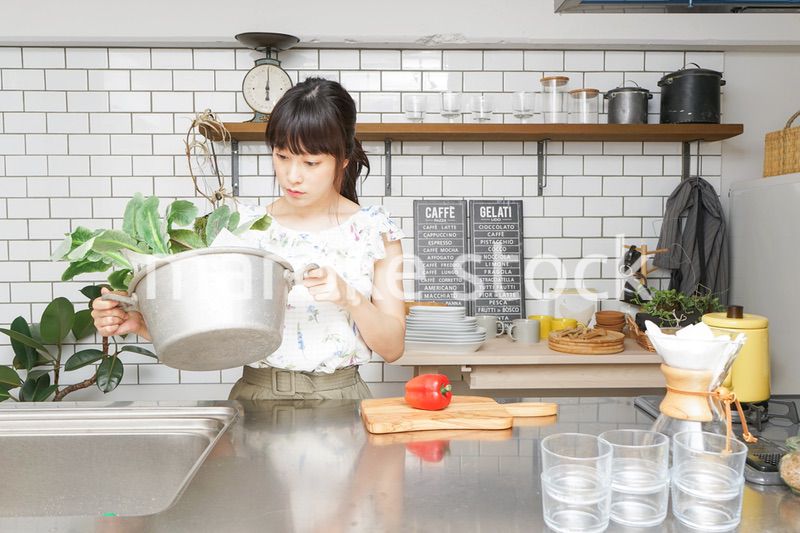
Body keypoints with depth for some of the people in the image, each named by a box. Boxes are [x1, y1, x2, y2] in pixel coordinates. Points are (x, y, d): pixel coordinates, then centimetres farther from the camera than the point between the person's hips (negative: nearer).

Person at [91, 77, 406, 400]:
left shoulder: (373, 229, -1)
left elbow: (392, 347, -1)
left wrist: (349, 296, -18)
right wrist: (138, 322, -13)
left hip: (340, 398, -1)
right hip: (255, 395, 2)